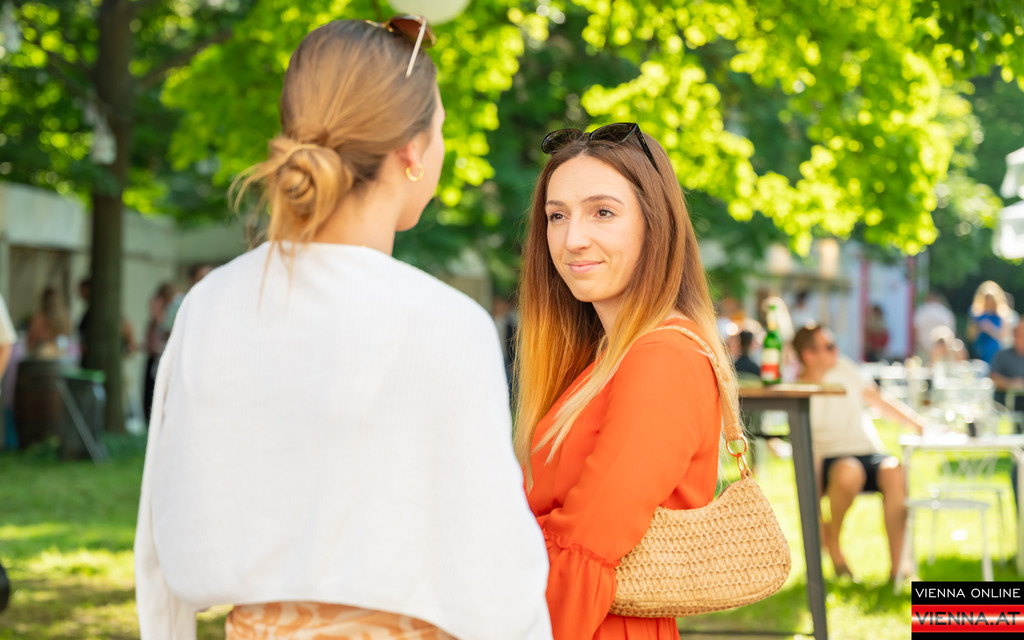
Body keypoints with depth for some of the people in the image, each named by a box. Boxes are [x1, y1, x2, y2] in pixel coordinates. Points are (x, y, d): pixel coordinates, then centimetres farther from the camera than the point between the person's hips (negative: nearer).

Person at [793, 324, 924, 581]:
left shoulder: (843, 368, 10)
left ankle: (898, 565, -32)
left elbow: (880, 401, 16)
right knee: (849, 472, -40)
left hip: (869, 453, 4)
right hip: (831, 459, -4)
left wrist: (921, 424, 4)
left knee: (894, 472, -31)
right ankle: (832, 541, -11)